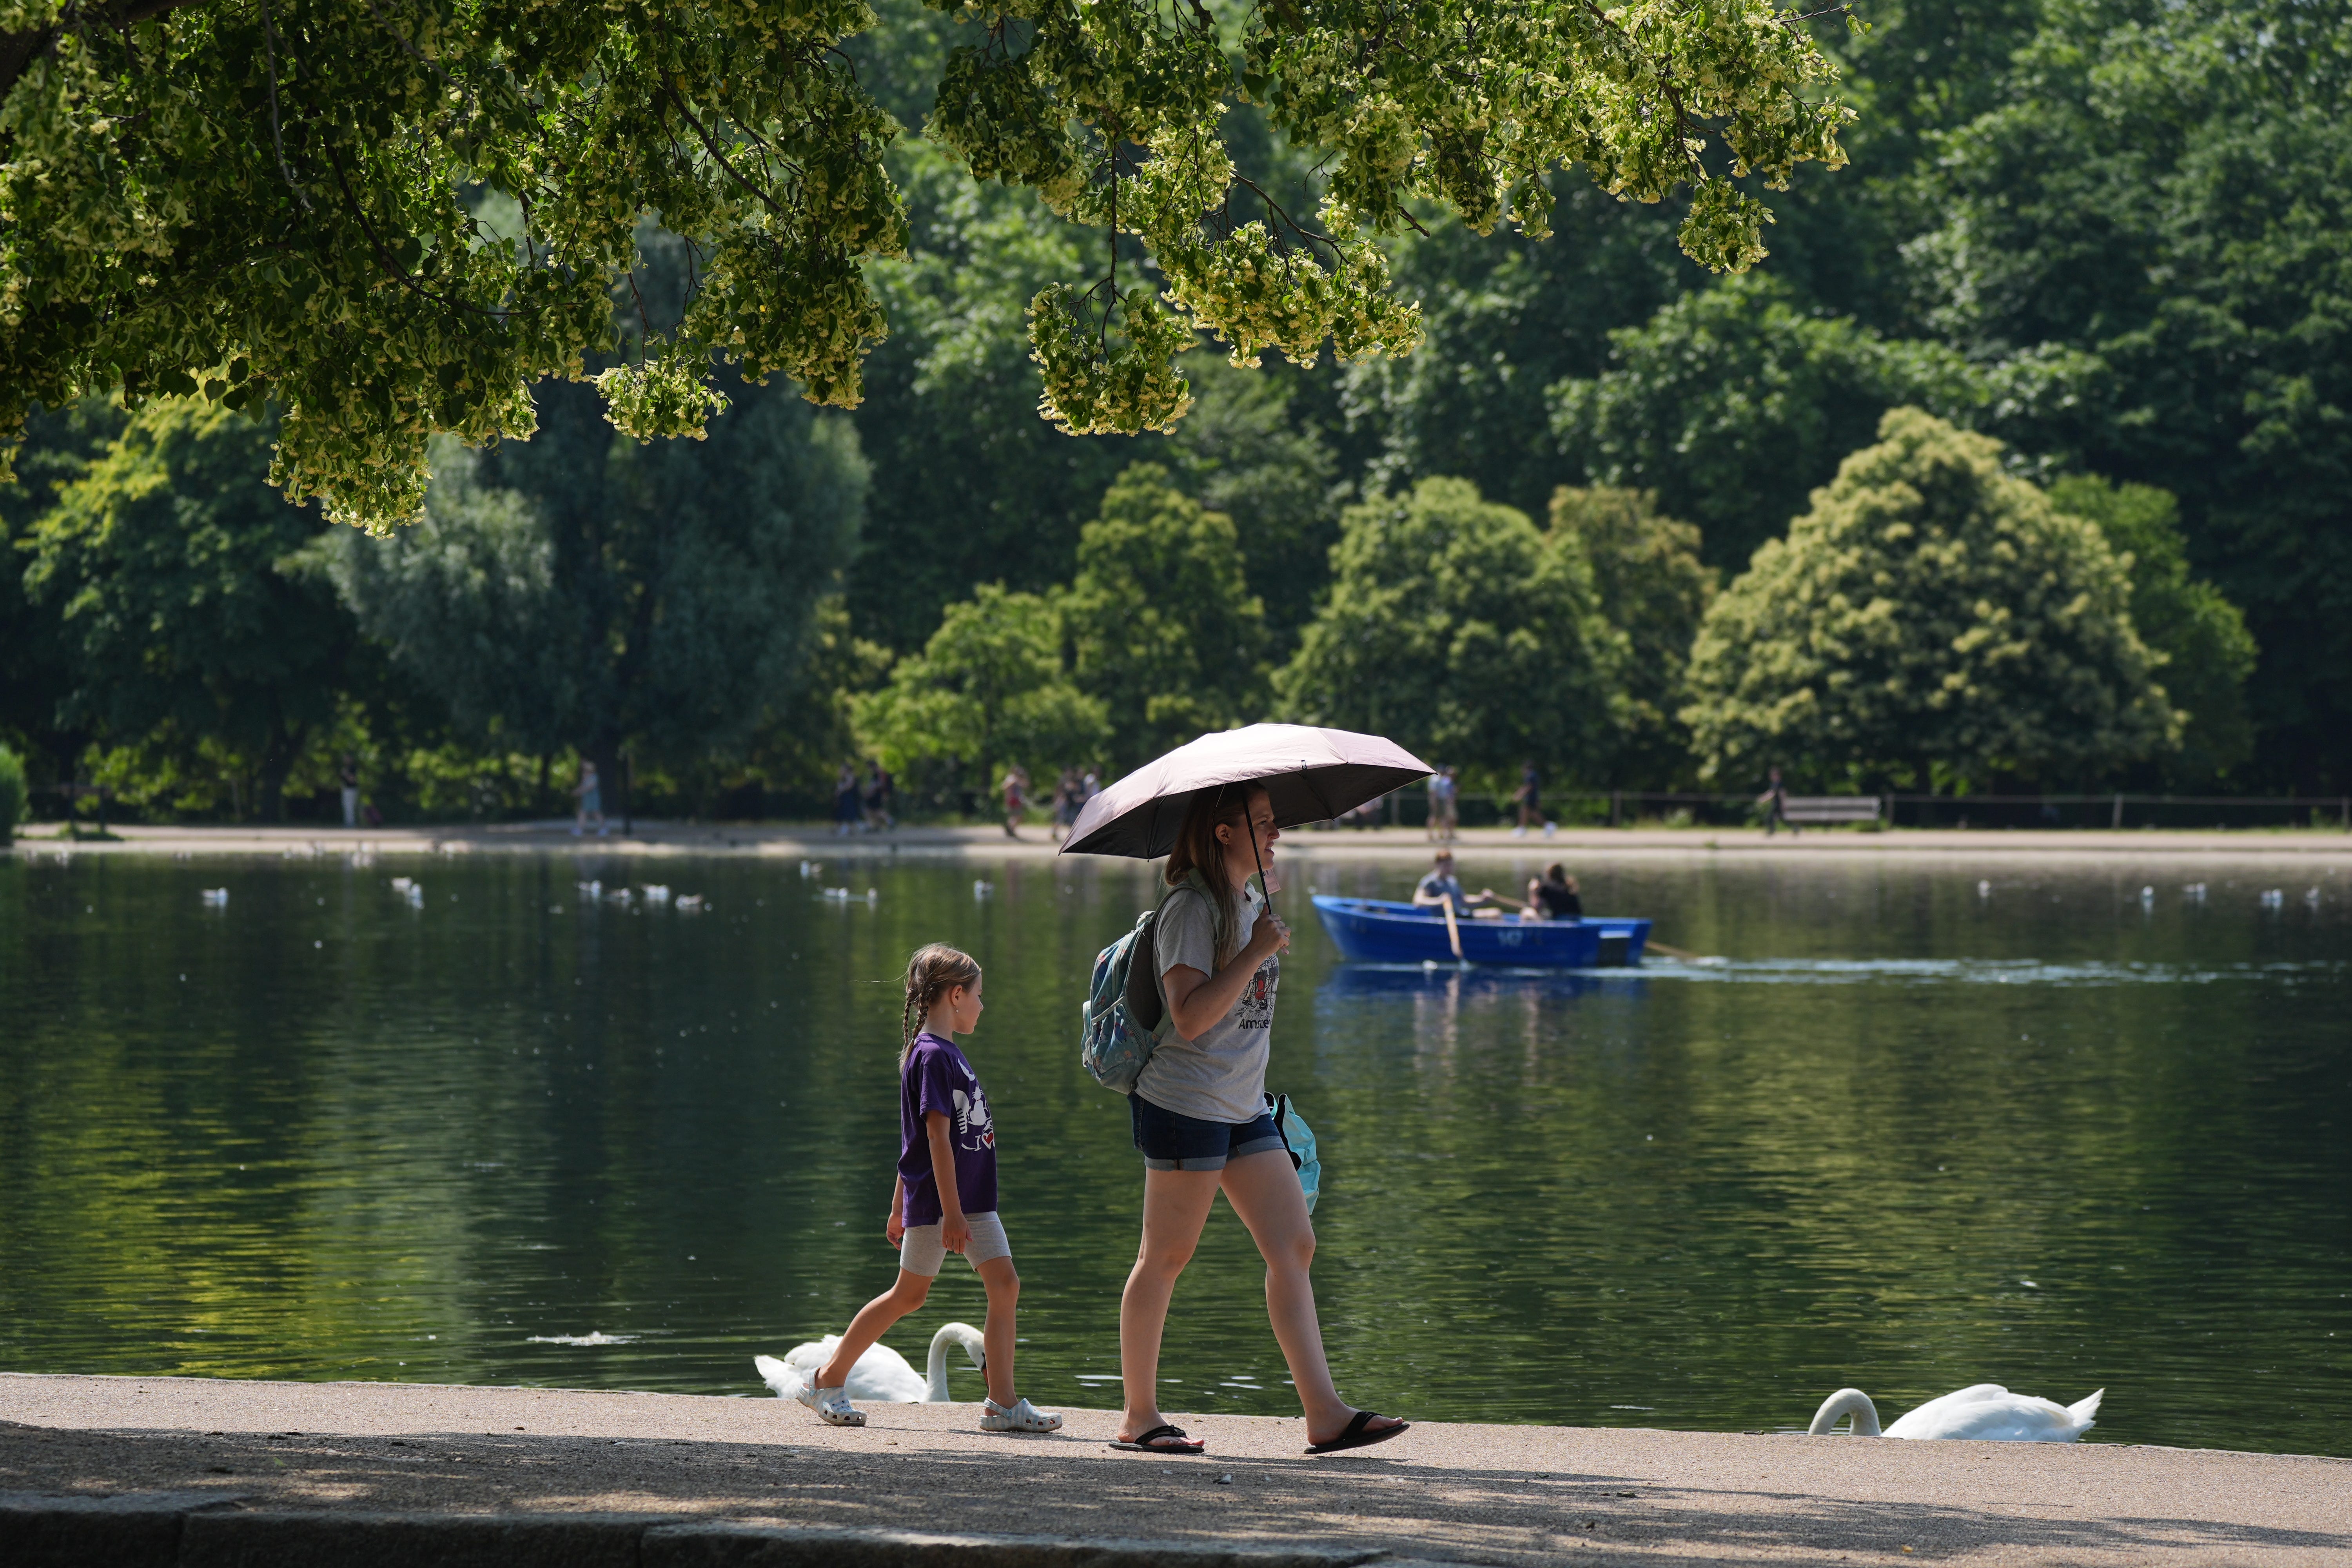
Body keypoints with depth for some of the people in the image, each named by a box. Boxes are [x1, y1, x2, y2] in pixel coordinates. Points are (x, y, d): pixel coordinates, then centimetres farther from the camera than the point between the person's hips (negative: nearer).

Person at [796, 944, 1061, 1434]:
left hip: (972, 1198, 9)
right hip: (935, 1198, -9)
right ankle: (828, 1381, 14)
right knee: (909, 1294, 1)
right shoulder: (931, 1056, -15)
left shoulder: (947, 1053, 15)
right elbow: (937, 1136, -20)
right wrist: (950, 1212, -23)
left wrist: (899, 1207, 22)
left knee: (1005, 1284, -3)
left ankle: (1003, 1403, -4)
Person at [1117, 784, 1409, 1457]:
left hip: (1244, 1107, 9)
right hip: (1186, 1102, -9)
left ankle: (1324, 1413, -5)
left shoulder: (1251, 903, 15)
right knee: (1165, 1257, -1)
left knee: (1294, 1247, 0)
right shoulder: (1191, 909, -13)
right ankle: (1139, 1417, 8)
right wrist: (1258, 953, -22)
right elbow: (1190, 1017, -24)